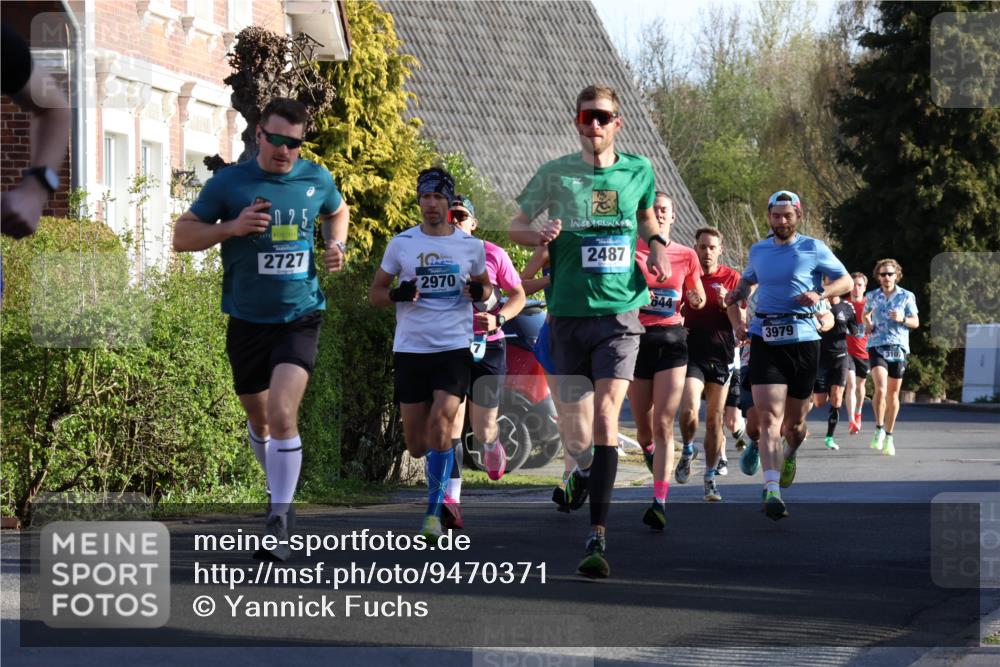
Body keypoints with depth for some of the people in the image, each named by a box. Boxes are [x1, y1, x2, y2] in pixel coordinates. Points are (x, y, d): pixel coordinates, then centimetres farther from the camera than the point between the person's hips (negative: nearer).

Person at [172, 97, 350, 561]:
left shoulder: (316, 180, 1)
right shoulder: (229, 183, -5)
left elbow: (338, 211, 24)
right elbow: (181, 236, -3)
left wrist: (336, 245, 4)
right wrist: (232, 227, -18)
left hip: (299, 318, -1)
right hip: (246, 319, 1)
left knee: (282, 415, -19)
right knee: (259, 419, 15)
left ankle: (279, 523, -15)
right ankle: (280, 490, 43)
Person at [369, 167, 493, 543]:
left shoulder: (471, 246, 5)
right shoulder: (401, 244, 4)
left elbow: (485, 287, 19)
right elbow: (375, 293, 9)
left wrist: (480, 293, -5)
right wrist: (398, 295, -13)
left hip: (455, 348, -1)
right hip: (411, 349, 1)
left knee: (440, 422, -20)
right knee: (416, 445, 3)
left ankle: (434, 511, -10)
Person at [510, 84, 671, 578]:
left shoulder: (638, 171, 6)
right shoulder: (555, 174, 2)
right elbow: (516, 226, 11)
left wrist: (656, 245, 5)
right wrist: (540, 237, -11)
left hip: (619, 312, -1)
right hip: (569, 313, 1)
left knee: (606, 417, -16)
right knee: (574, 429, 4)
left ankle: (597, 537, -18)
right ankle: (583, 469, 42)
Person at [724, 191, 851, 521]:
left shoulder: (813, 248, 2)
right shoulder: (758, 251, 12)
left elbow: (845, 280, 5)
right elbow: (746, 281, 31)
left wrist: (820, 293, -14)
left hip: (802, 338, -1)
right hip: (764, 339, 1)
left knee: (794, 420, 9)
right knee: (769, 417, -15)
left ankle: (790, 454, 45)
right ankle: (772, 490, -24)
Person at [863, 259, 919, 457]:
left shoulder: (907, 296, 4)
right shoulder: (871, 297, 8)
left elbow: (916, 322, 7)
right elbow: (866, 315, 26)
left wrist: (902, 319, -13)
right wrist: (867, 324, 4)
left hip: (899, 347, 1)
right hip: (877, 346, -1)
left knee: (893, 394, 6)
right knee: (881, 389, -21)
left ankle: (889, 436, 19)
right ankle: (879, 429, -7)